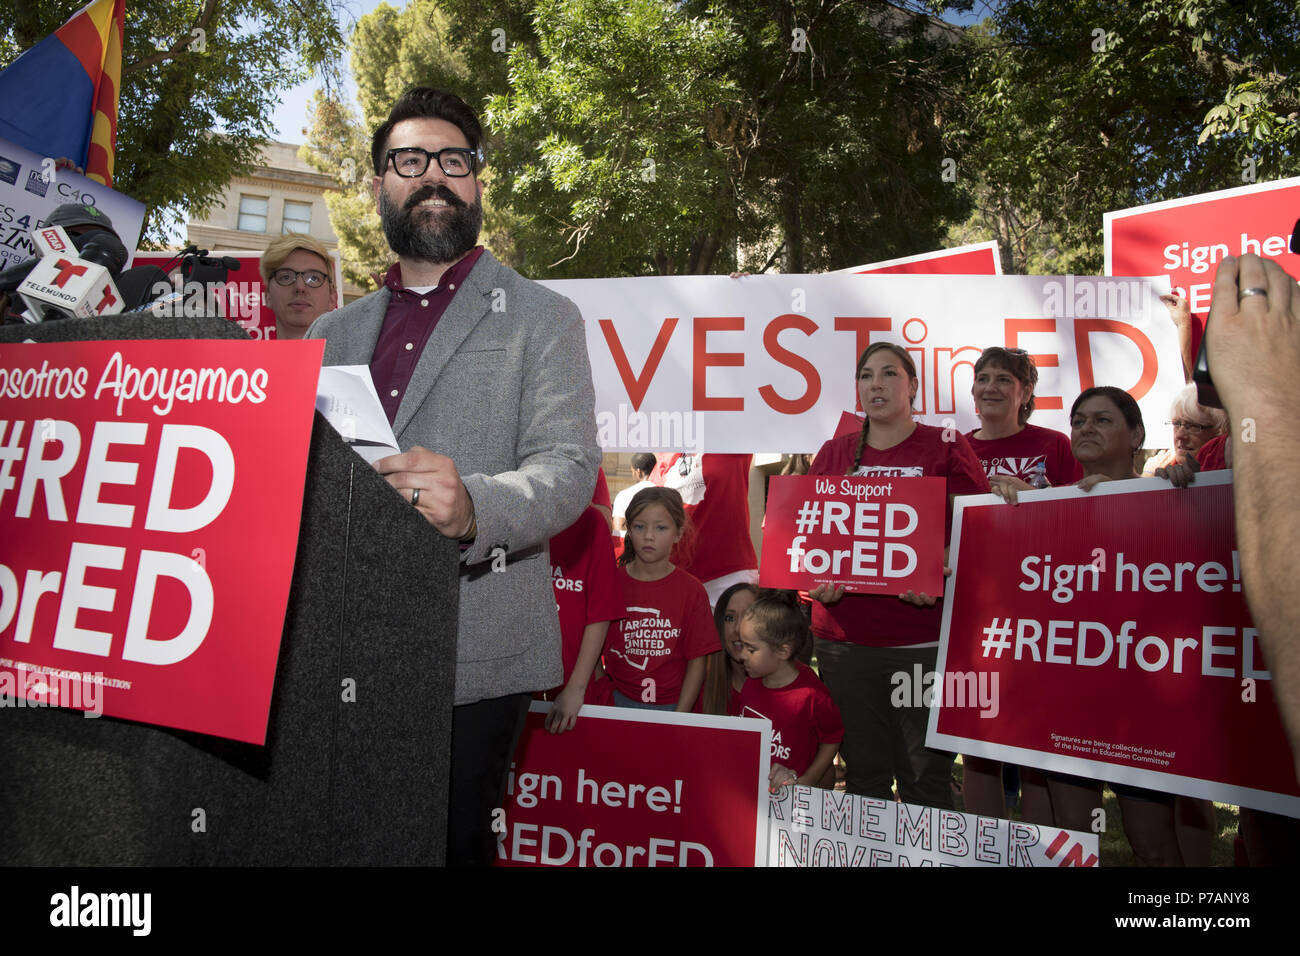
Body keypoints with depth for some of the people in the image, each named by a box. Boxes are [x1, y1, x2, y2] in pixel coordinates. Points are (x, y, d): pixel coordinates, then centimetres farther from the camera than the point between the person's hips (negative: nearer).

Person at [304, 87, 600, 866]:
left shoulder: (541, 318, 2)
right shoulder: (334, 332, 17)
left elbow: (568, 466, -10)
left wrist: (472, 507, -30)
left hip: (474, 657, -4)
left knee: (450, 842, 2)